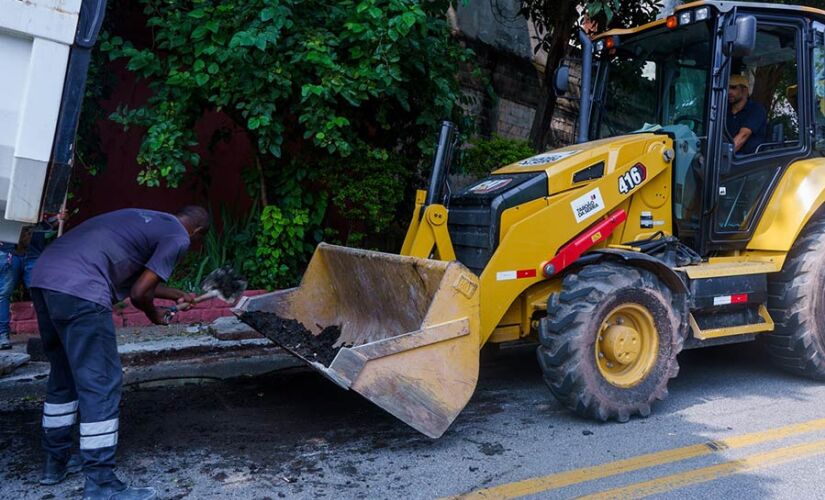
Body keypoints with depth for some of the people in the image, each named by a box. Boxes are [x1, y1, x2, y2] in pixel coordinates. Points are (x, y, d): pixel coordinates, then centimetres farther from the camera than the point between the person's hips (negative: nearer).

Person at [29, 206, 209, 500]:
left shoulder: (145, 219, 27)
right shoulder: (178, 237, 2)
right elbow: (139, 293, -4)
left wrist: (178, 296, 49)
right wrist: (153, 315, 17)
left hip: (43, 277, 10)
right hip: (80, 291, -10)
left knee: (64, 376, 22)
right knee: (101, 384, -4)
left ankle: (55, 462, 34)